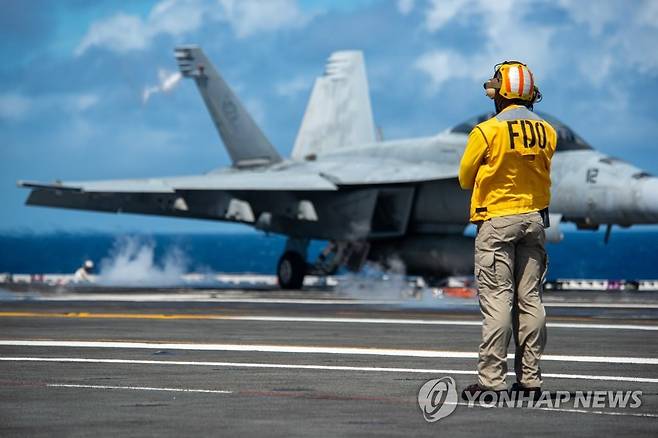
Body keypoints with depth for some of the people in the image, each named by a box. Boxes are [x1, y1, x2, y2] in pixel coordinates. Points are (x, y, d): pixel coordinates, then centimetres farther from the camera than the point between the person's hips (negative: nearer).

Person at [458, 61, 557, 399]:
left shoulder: (487, 131, -12)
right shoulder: (547, 132, 3)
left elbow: (465, 179, 0)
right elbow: (543, 175, 10)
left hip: (497, 222, -5)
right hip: (535, 218, 5)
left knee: (497, 300, -6)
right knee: (530, 299, 9)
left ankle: (492, 379, -9)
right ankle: (530, 378, 11)